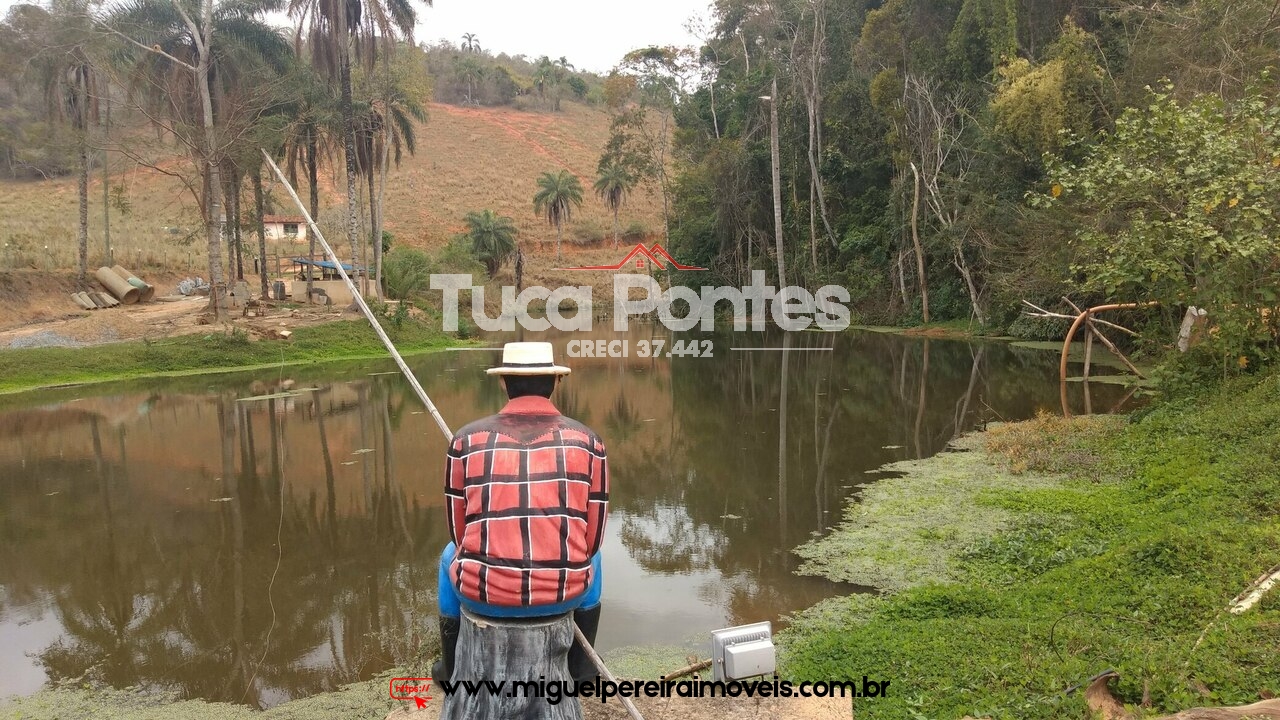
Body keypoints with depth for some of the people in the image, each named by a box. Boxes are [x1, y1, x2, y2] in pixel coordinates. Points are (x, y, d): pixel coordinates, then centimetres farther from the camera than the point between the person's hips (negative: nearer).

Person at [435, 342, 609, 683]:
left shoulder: (467, 440, 0)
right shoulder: (588, 441, 0)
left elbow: (459, 531, 9)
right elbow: (593, 535, 6)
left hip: (483, 590, 0)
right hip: (563, 589, 0)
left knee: (452, 556, 37)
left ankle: (453, 668, 49)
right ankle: (579, 667, 45)